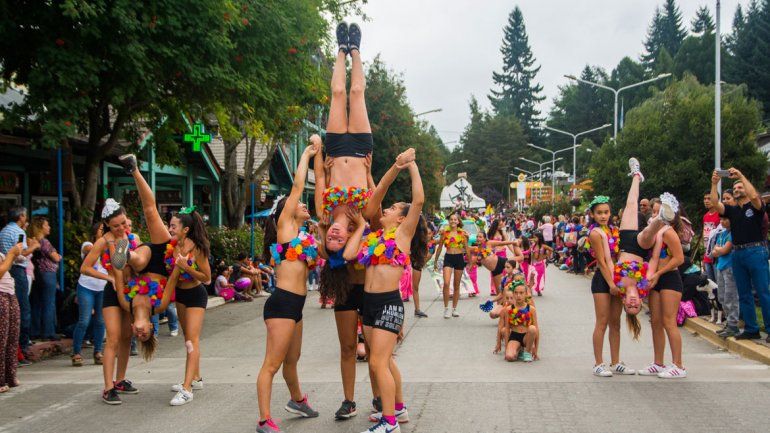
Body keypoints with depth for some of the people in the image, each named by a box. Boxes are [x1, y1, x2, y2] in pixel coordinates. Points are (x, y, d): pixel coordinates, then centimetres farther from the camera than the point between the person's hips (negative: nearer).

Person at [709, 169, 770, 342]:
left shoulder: (756, 207, 2)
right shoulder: (732, 210, 14)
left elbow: (754, 196, -20)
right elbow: (715, 203, 0)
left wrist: (741, 176, -17)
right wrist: (714, 184, -9)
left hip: (755, 251, -6)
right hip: (737, 254, 6)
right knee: (744, 294, 8)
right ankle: (751, 329, 14)